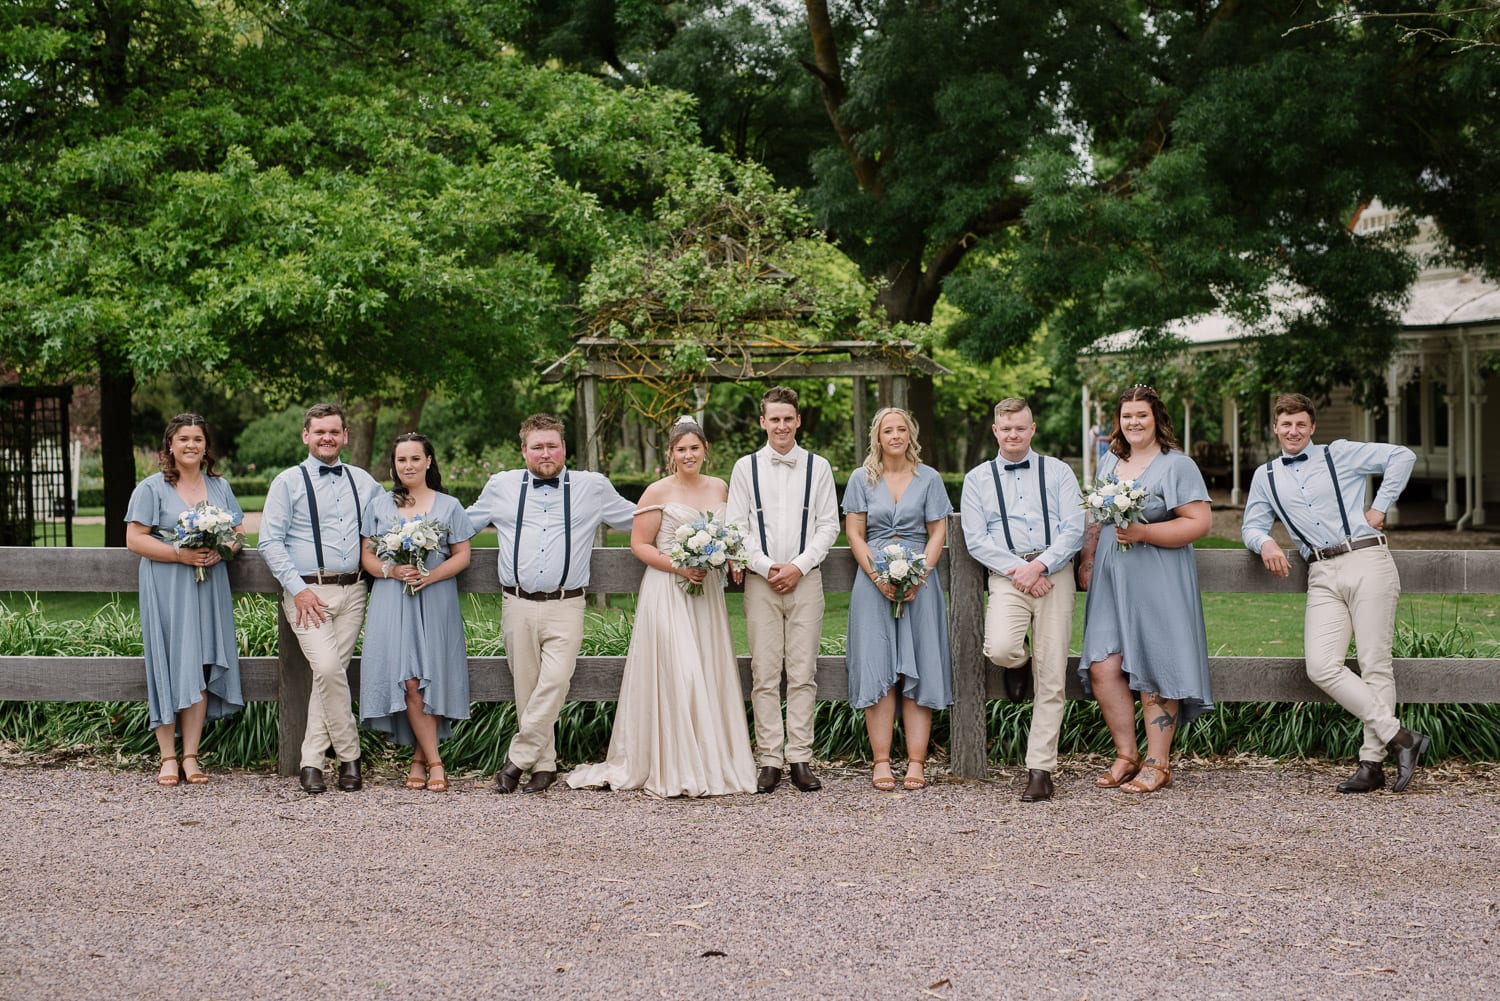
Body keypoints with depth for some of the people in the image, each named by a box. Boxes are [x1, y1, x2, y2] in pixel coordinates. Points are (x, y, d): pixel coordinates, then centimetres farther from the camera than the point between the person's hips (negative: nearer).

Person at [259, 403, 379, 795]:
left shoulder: (363, 482, 14)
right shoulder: (288, 482, 3)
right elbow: (270, 542, -2)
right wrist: (298, 589, -11)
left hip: (351, 591, 4)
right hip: (308, 591, -4)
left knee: (331, 674, 1)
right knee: (327, 669, -18)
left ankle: (311, 762, 7)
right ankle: (349, 757, -6)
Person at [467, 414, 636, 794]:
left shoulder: (593, 487, 10)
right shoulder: (501, 486, 12)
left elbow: (638, 518, 22)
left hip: (565, 607, -2)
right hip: (518, 605, 2)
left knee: (554, 682, -16)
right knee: (527, 689, 3)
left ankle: (518, 759, -7)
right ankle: (544, 765, 13)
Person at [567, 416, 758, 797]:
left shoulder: (719, 488, 11)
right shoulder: (658, 492, -4)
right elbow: (639, 544, -5)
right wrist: (677, 566, -16)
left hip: (707, 593, 5)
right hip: (667, 592, -5)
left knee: (710, 676, 5)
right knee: (676, 676, -10)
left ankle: (715, 763, 12)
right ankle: (676, 769, -5)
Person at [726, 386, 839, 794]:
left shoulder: (818, 467, 7)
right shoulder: (746, 467, 7)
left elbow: (829, 524, 4)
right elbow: (736, 527, 4)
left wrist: (799, 566, -7)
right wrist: (765, 567, -7)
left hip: (805, 578, 0)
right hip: (760, 581, 0)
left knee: (803, 673, -1)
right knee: (765, 674, -2)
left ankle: (800, 759, 3)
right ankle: (770, 760, 1)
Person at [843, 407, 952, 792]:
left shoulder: (929, 478, 8)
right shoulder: (862, 479, 8)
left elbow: (938, 533, 4)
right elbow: (854, 533, 4)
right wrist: (878, 576, -10)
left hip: (919, 582, 0)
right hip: (873, 583, 0)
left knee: (918, 670, -3)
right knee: (877, 670, -4)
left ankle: (916, 762, -3)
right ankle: (881, 762, -3)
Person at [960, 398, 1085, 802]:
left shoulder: (1057, 472, 11)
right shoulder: (978, 478, 12)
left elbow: (1074, 528, 1)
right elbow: (976, 539, 3)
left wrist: (1040, 565, -13)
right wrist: (1018, 570, -10)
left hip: (1053, 573, 0)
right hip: (1007, 575, 0)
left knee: (1052, 679, -3)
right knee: (999, 649, -28)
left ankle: (1040, 770, 4)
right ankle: (1019, 663, 12)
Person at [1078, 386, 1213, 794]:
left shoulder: (1177, 465, -3)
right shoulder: (1111, 462, 17)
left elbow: (1200, 522, -11)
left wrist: (1143, 533, -18)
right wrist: (1087, 560, 19)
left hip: (1158, 581, -6)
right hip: (1111, 580, 6)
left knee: (1154, 670, -4)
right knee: (1103, 667, -4)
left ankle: (1157, 764, 5)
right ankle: (1126, 755, 8)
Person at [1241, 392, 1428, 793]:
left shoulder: (1340, 454, 7)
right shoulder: (1265, 477, 18)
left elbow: (1402, 457, 6)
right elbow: (1251, 525, 17)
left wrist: (1380, 507, 2)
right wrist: (1265, 543, -6)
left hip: (1366, 561, -4)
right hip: (1322, 576, 4)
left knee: (1375, 665, -6)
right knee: (1321, 667, -13)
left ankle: (1372, 762, -4)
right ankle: (1400, 737, -9)